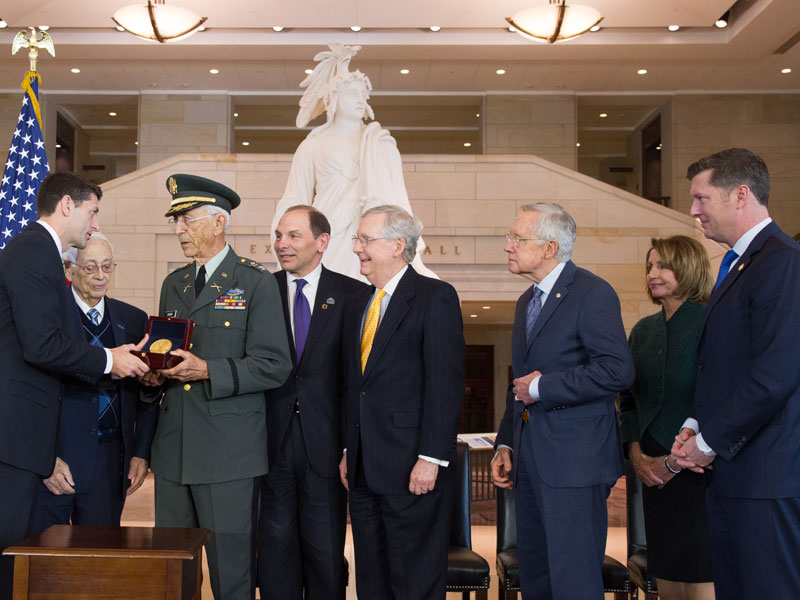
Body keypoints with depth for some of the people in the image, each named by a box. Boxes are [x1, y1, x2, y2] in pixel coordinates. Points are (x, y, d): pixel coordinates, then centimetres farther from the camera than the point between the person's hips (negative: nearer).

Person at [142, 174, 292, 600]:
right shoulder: (173, 284, 17)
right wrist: (155, 375, 2)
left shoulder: (256, 284, -3)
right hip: (172, 451, 6)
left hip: (230, 452, -6)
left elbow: (274, 366, -9)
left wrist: (207, 370, -19)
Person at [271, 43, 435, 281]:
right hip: (328, 244, 0)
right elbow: (294, 203, 12)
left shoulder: (382, 145, 15)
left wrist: (413, 257, 1)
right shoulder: (312, 146, 13)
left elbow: (397, 199, 11)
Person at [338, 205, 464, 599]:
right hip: (363, 469, 7)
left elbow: (445, 383, -14)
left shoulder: (436, 297, -8)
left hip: (412, 468, -7)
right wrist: (348, 451, 14)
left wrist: (431, 458, -19)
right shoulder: (358, 303, 15)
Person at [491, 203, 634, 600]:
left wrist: (542, 387, -15)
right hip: (530, 461, 9)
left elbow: (617, 370, -21)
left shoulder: (592, 293, -10)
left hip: (574, 461, -9)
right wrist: (505, 444, 13)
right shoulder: (527, 301, 17)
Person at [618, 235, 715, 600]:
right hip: (652, 470, 6)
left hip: (696, 465, -6)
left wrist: (678, 458, -13)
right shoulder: (643, 330, 13)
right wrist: (635, 452, 2)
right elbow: (628, 398, 15)